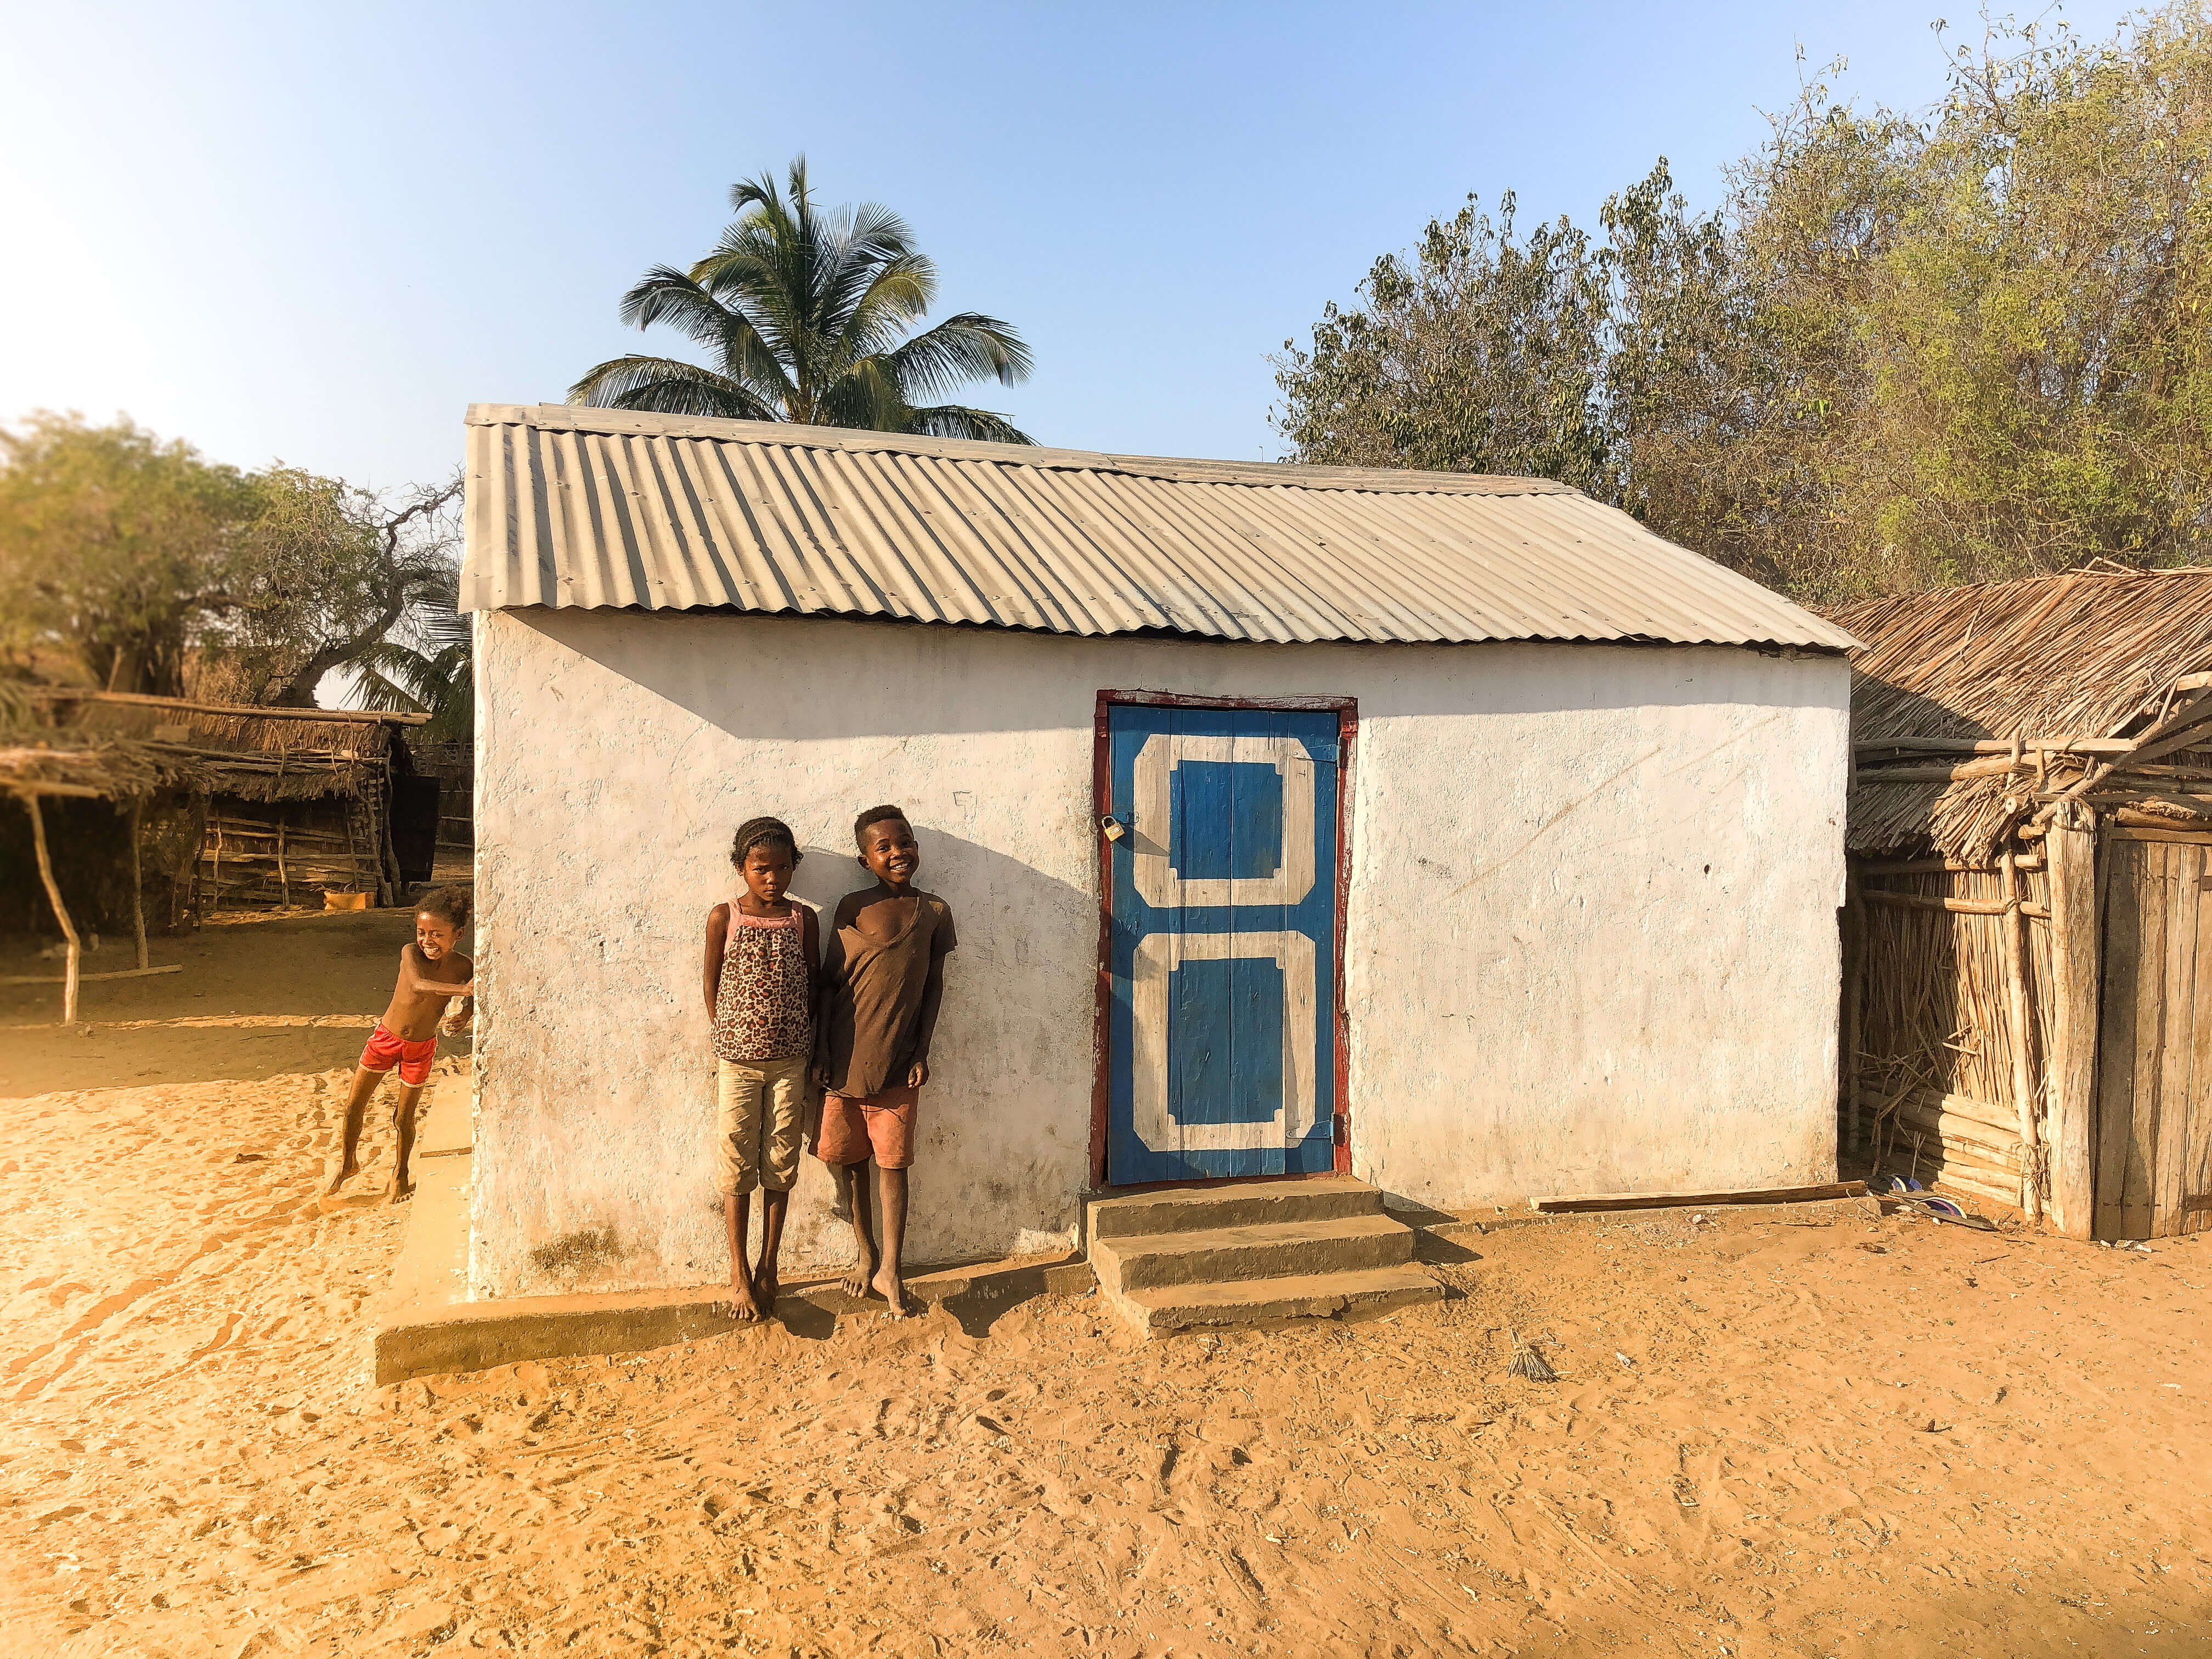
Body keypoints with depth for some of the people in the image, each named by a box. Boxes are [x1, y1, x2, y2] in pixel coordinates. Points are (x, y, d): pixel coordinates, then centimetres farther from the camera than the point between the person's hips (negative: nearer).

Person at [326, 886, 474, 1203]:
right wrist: (463, 990, -57)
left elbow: (471, 1003, -5)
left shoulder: (463, 967, -18)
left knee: (404, 1118, 9)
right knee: (354, 1105, 11)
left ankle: (401, 1173, 35)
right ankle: (348, 1163, 37)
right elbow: (419, 985, -42)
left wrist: (463, 1016, -30)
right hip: (385, 1037, 0)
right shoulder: (410, 953, -23)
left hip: (421, 1048, 0)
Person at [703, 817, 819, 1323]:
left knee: (780, 1167, 8)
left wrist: (811, 1052, 4)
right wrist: (732, 1038, 4)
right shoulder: (724, 918, -4)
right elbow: (712, 988, 3)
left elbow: (813, 988, 6)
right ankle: (739, 1274, 17)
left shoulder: (803, 920, 0)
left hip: (790, 1061, 1)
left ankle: (768, 1269, 21)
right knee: (737, 1168, 5)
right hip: (737, 1060, -1)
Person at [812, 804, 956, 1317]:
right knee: (845, 1160, 11)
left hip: (897, 1064, -1)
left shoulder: (934, 912, 0)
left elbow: (934, 985, 5)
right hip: (843, 1059, 1)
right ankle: (867, 1253, 29)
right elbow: (829, 981, 2)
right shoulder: (852, 908, -1)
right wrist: (822, 1050, -3)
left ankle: (890, 1271, 12)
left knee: (892, 1165, 2)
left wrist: (922, 1052, -1)